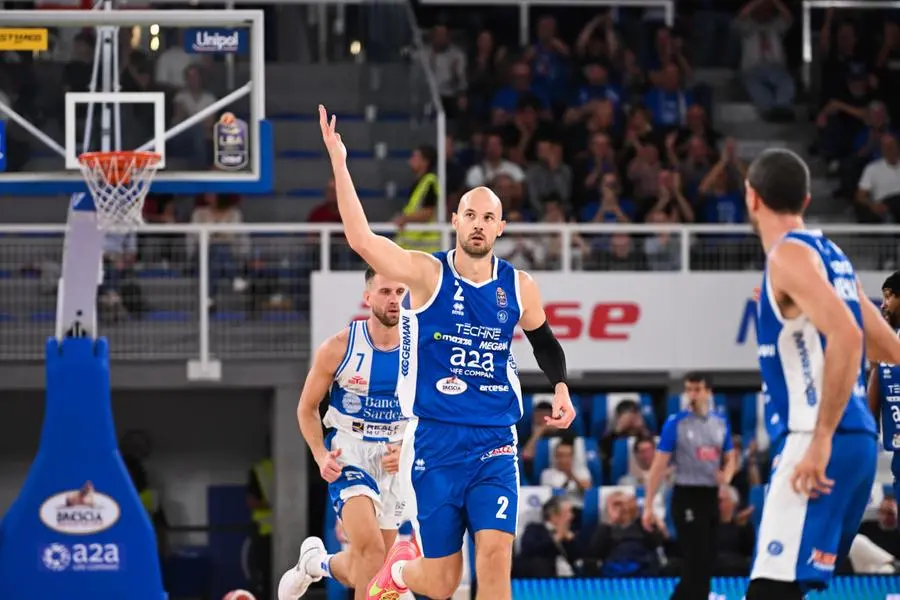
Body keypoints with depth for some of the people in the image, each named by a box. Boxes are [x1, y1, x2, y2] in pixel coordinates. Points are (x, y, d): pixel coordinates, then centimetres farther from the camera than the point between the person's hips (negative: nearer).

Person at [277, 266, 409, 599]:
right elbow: (307, 409, 1)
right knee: (370, 547, -25)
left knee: (362, 569, 11)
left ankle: (316, 562, 44)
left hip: (395, 460, 3)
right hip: (348, 456, -3)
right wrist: (321, 456, -13)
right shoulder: (338, 348, -10)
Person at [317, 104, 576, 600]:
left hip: (495, 445, 2)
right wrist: (338, 162, -26)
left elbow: (544, 341, 27)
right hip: (434, 443, -2)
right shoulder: (427, 275, -6)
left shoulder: (519, 287, 5)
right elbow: (360, 239, -20)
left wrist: (560, 387, 13)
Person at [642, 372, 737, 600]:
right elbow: (659, 465, -8)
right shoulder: (676, 423, -7)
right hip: (687, 497, -5)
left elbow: (730, 458, 19)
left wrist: (727, 475, -7)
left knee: (707, 564, 7)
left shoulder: (721, 423, 8)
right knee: (696, 563, -10)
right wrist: (648, 506, -13)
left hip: (711, 496, 5)